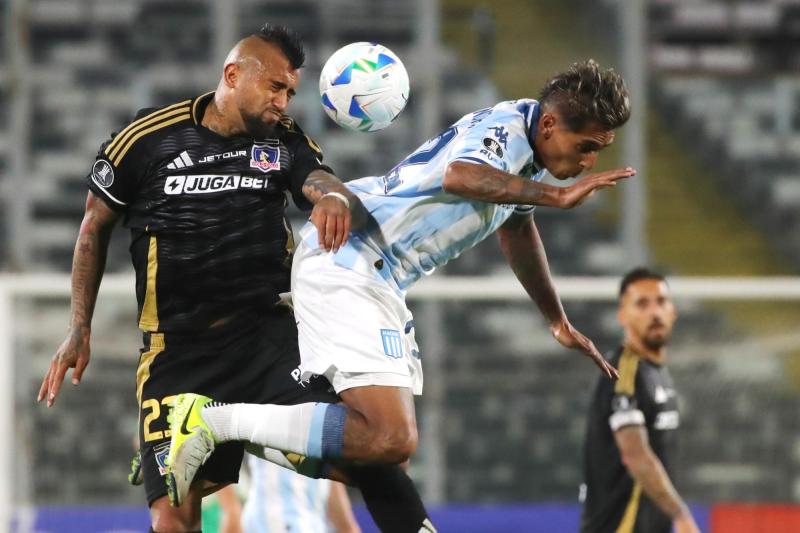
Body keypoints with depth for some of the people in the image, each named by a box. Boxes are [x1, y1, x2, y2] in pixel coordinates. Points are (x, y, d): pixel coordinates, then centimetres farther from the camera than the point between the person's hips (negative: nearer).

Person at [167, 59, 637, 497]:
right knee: (390, 440, -25)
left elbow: (517, 230, 37)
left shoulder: (527, 154, 17)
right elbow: (460, 176, -37)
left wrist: (560, 324, 47)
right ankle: (214, 420, -18)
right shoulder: (506, 125, -13)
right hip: (345, 267, -11)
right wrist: (558, 196, -35)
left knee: (394, 444, 13)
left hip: (379, 284, 11)